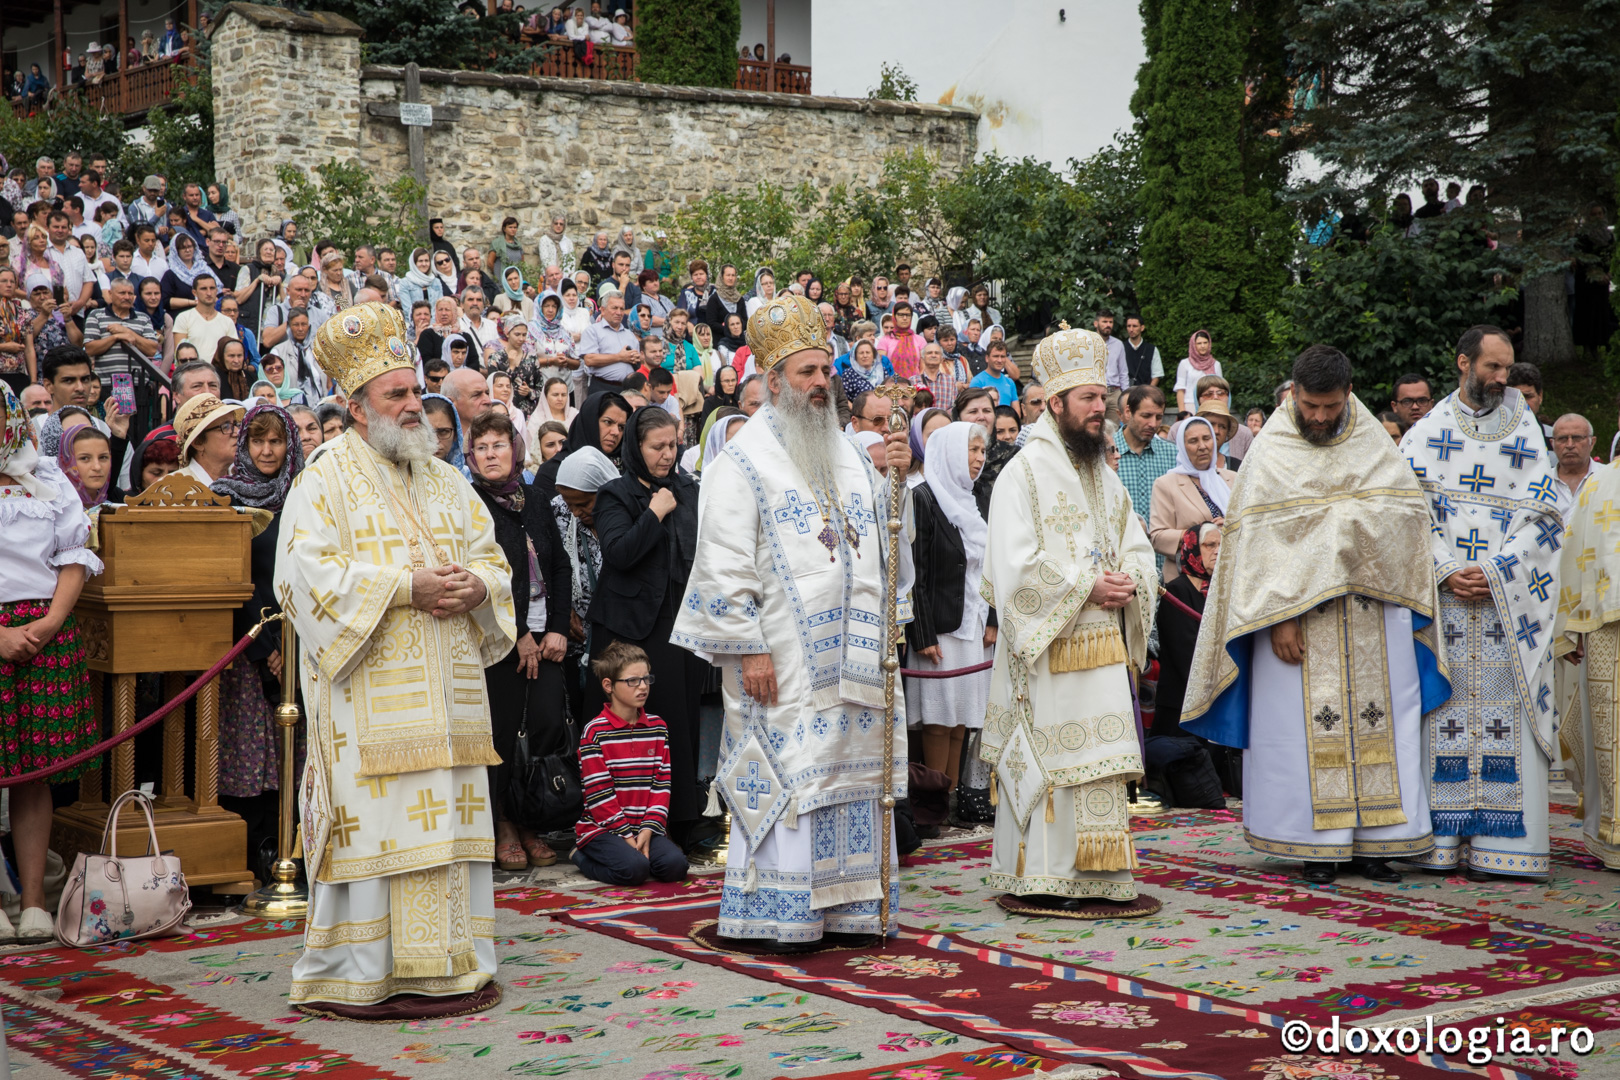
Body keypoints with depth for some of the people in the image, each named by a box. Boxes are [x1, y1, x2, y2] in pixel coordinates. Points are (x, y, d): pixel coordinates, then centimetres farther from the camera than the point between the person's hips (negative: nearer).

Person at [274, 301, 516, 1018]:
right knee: (371, 820, -7)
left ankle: (444, 967, 12)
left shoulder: (445, 481, 18)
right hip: (370, 685, -6)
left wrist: (476, 588, -6)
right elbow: (306, 572, -12)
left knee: (448, 820, 5)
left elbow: (492, 558, 18)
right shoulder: (329, 478, -1)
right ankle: (352, 976, 1)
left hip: (447, 686, 6)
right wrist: (406, 587, -18)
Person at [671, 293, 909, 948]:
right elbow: (724, 565, -11)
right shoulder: (744, 461, -6)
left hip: (850, 654, 7)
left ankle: (843, 906, 16)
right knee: (784, 776, -5)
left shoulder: (846, 453, 15)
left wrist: (897, 478, 2)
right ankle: (780, 917, 2)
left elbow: (881, 539, 19)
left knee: (849, 769, 8)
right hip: (783, 660, -7)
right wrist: (748, 648, -17)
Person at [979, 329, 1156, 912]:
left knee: (1098, 765, 6)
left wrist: (1128, 582, -3)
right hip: (1048, 648, -7)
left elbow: (1138, 547, 20)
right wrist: (1085, 586, -17)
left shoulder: (1104, 476, 16)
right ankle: (1040, 882, 0)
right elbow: (1016, 566, -14)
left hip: (1102, 644, 7)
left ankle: (1097, 880, 10)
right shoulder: (1026, 472, -7)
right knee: (1050, 766, -6)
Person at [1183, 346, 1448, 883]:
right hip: (1298, 614, -3)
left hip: (1373, 617, 3)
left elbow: (1411, 511, 4)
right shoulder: (1271, 456, -1)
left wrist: (1350, 519, -10)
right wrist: (1278, 617, -15)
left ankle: (1372, 842, 6)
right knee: (1306, 725, -4)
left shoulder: (1376, 447, 9)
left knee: (1377, 722, 0)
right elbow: (1258, 541, -7)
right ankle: (1317, 844, 3)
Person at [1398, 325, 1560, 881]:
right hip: (1438, 600, 0)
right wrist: (1448, 573, -11)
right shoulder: (1425, 434, 10)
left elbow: (1542, 518, 3)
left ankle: (1494, 842, -3)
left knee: (1504, 716, -5)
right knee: (1440, 708, -3)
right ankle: (1441, 837, 2)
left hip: (1508, 599, 0)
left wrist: (1492, 573, -9)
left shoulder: (1527, 437, 10)